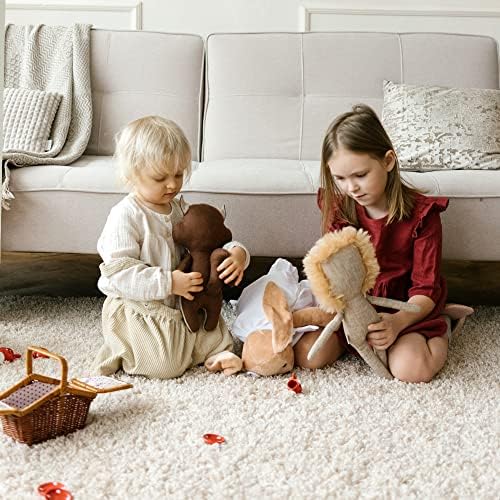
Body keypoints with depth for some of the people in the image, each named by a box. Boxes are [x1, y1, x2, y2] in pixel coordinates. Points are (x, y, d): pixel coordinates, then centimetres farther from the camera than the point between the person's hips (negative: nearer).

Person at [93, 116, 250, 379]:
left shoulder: (180, 209, 5)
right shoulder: (126, 216, -18)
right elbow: (119, 272, -23)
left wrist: (237, 253, -16)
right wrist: (168, 283, -30)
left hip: (177, 305, 7)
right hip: (134, 308, -7)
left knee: (221, 340, 5)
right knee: (167, 365, -19)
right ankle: (122, 353, 8)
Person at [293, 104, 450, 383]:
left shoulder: (420, 213, -14)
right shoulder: (337, 207, -3)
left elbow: (425, 289, -13)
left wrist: (397, 322, -34)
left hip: (404, 308, -3)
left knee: (411, 368, -29)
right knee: (307, 355, -19)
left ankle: (439, 332, 5)